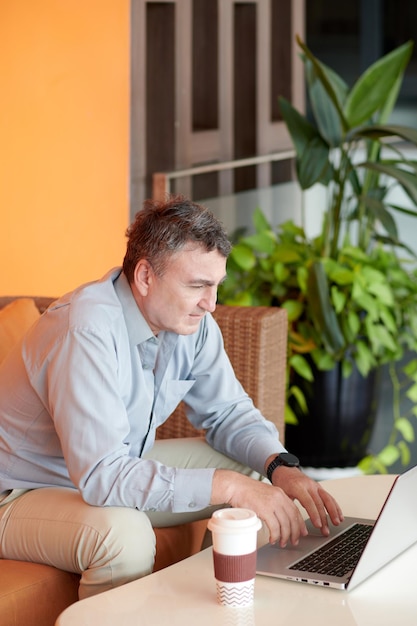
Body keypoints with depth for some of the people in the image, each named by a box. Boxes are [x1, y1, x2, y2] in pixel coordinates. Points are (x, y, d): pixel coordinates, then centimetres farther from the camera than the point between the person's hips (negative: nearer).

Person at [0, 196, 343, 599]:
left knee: (252, 471, 1)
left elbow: (228, 413, 5)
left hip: (118, 470, 8)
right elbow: (100, 475, -39)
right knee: (125, 534, -37)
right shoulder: (86, 331, -33)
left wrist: (280, 467, -16)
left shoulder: (192, 322, -7)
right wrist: (227, 486, -39)